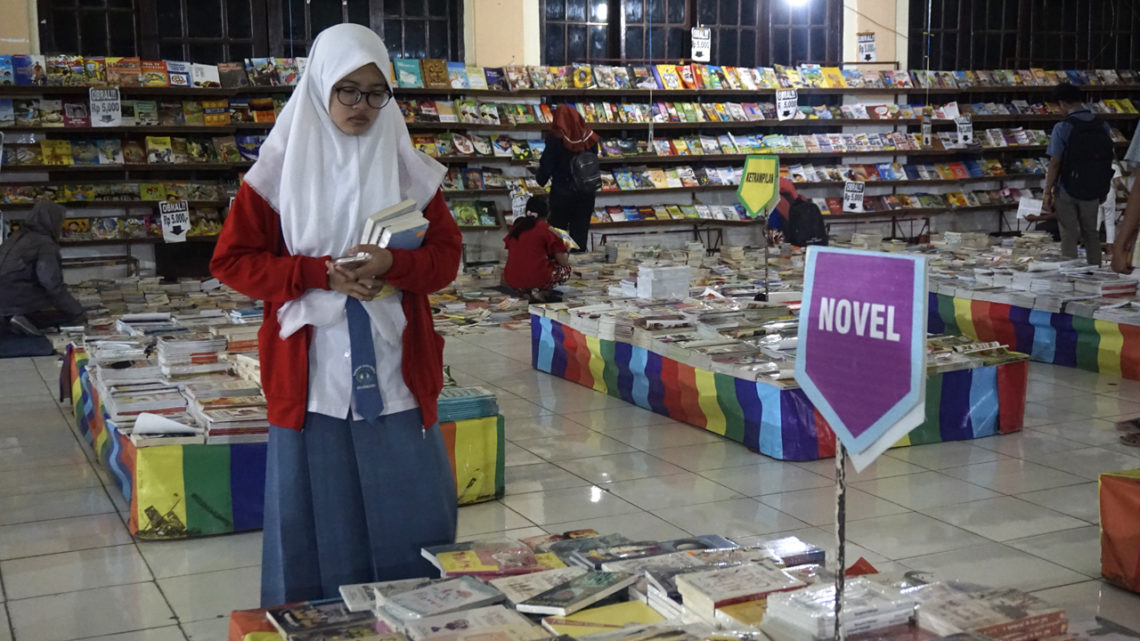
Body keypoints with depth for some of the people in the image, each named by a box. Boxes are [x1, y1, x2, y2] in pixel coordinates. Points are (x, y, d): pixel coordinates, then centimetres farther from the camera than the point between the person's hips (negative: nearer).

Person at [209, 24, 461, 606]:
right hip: (310, 375, -1)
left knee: (412, 515, 6)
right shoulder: (281, 168, 1)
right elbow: (231, 261, 1)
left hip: (395, 373, 2)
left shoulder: (409, 169, 6)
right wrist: (318, 273, -14)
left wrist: (393, 264, -14)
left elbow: (447, 256, 8)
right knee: (319, 519, 5)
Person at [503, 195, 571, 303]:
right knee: (565, 268, 22)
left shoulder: (515, 227, 12)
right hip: (536, 280, -6)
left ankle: (530, 292, 6)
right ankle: (540, 292, -3)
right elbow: (563, 261, 1)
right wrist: (566, 251, 24)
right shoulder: (546, 229, -2)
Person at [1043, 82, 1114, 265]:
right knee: (1091, 234, 18)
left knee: (1069, 236, 5)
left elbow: (1054, 164, -16)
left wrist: (1047, 193, -10)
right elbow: (1107, 160, 6)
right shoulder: (1103, 126, -1)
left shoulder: (1062, 128, -16)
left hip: (1066, 192, -4)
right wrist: (1103, 190, 16)